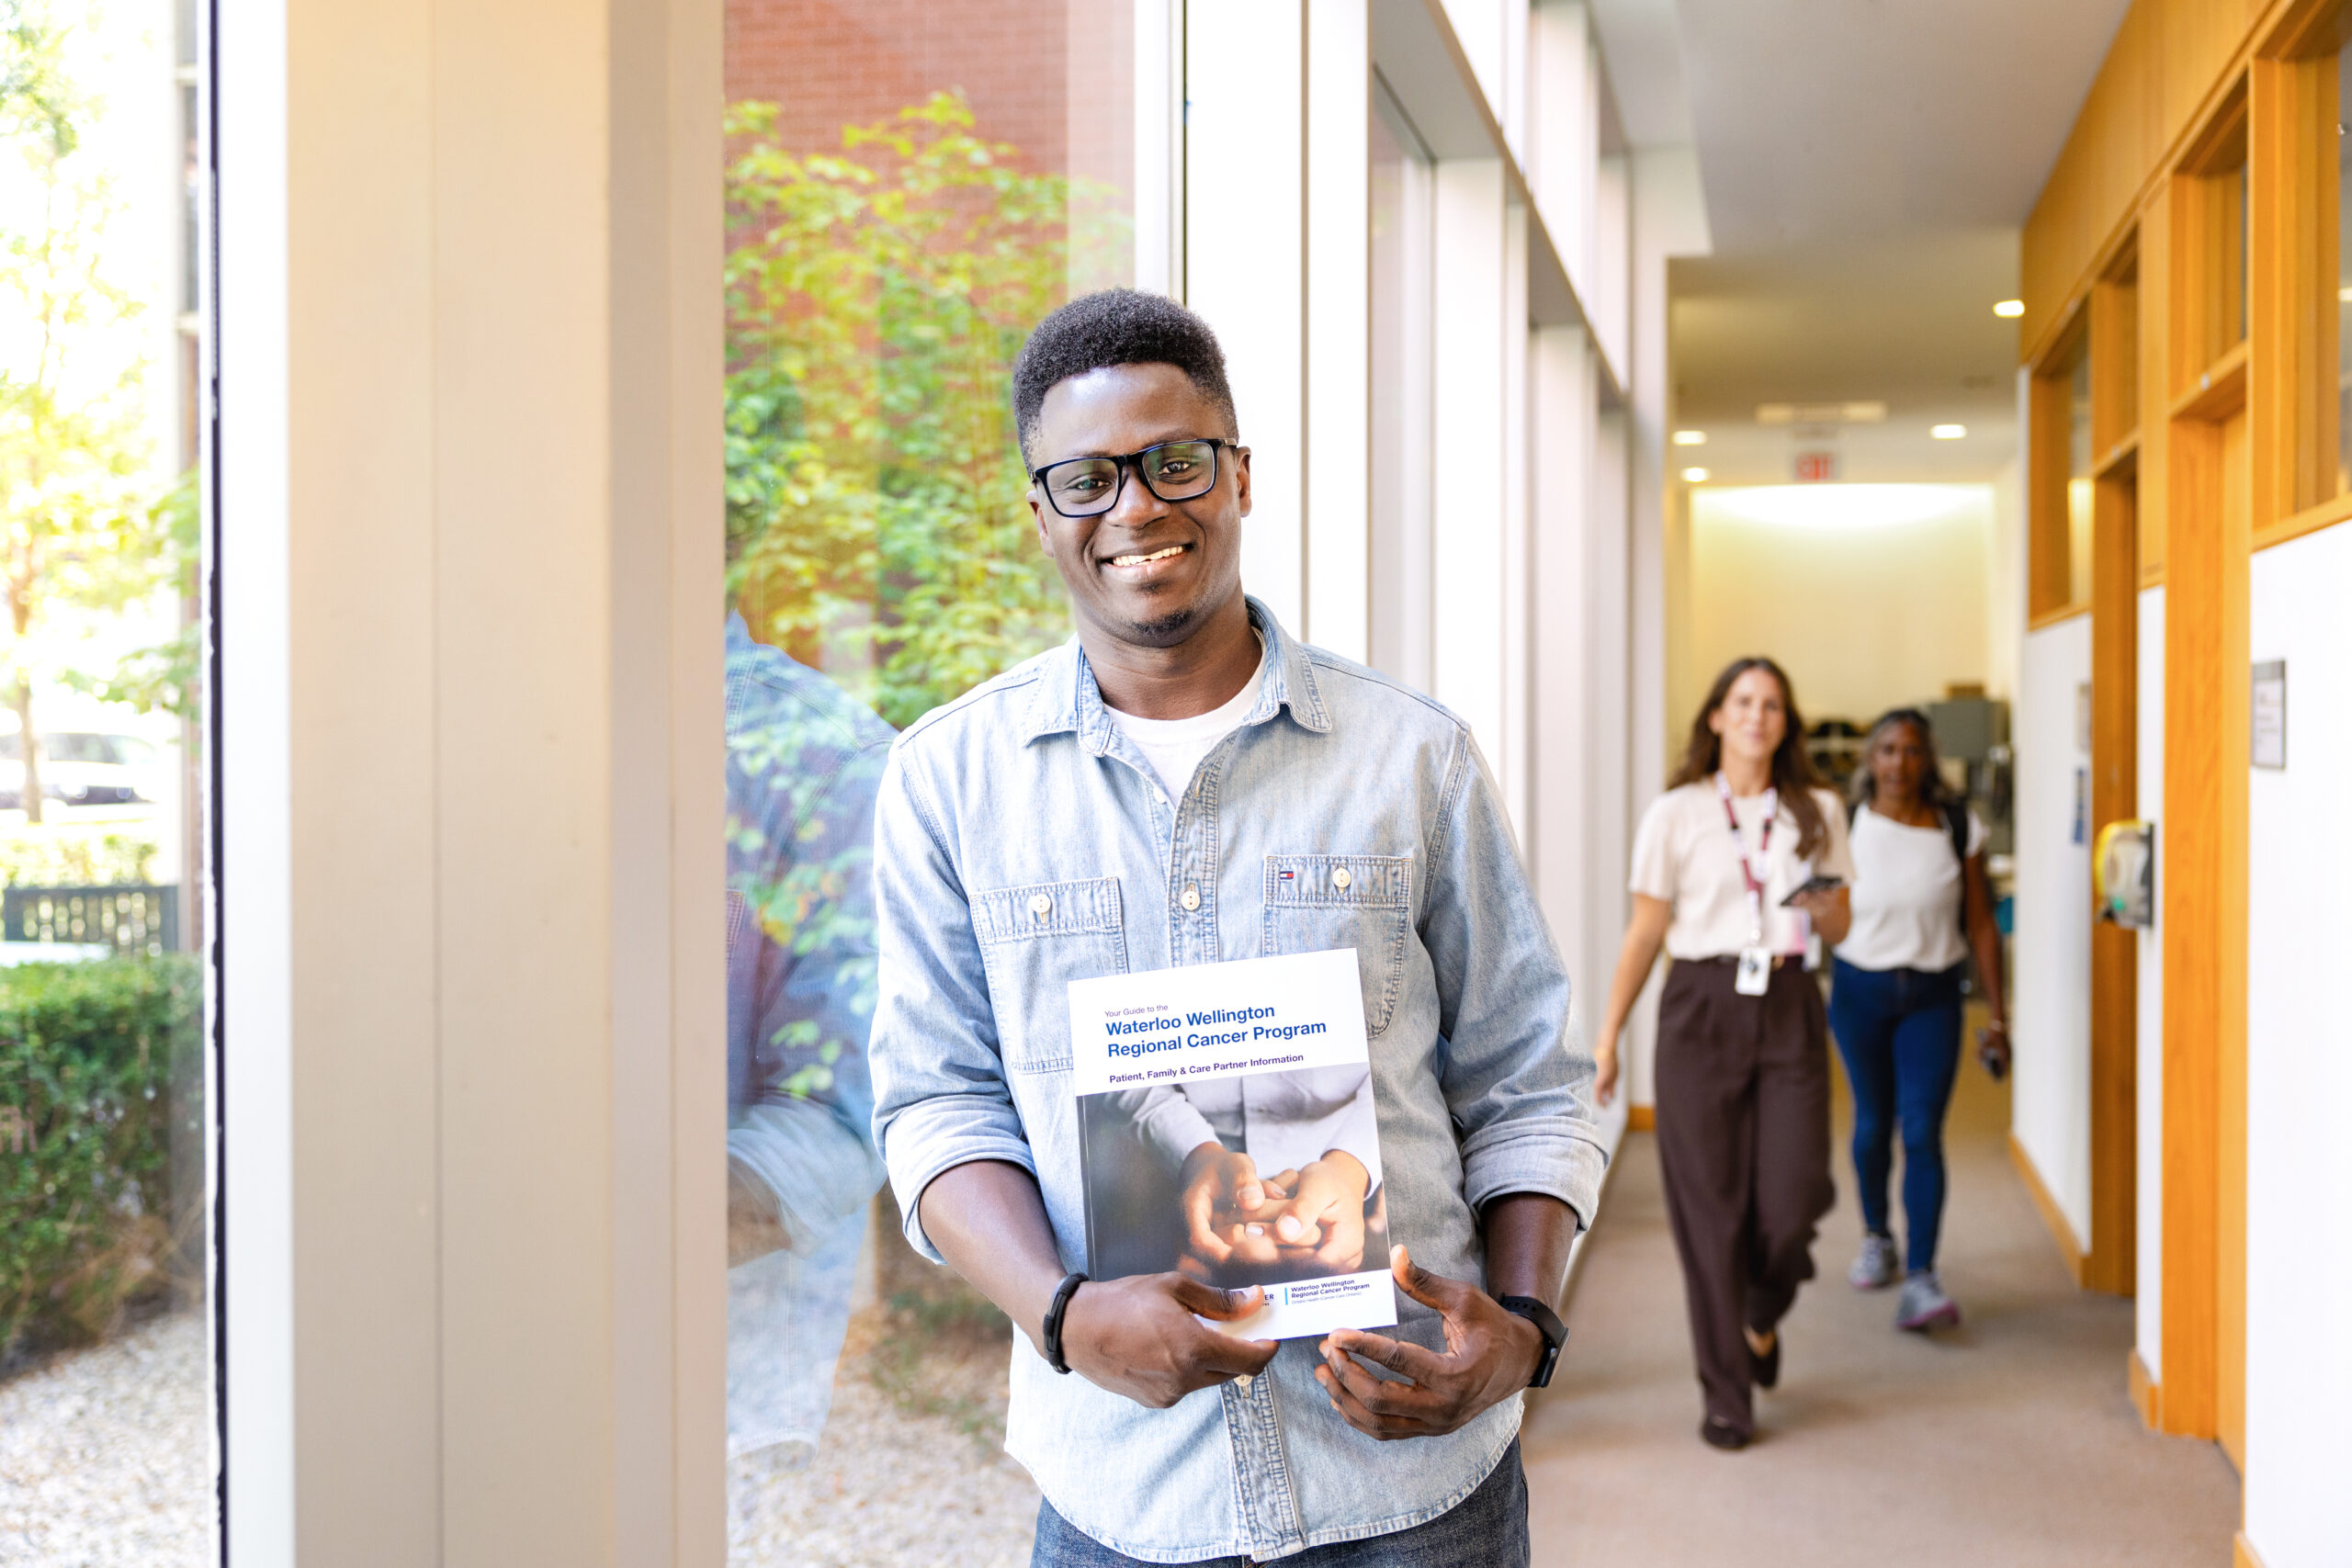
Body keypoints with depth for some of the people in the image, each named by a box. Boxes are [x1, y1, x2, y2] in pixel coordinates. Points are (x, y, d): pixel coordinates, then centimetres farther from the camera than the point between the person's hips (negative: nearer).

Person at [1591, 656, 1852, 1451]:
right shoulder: (1676, 813, 2)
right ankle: (1726, 1393, 12)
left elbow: (1840, 923, 14)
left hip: (1787, 1008, 2)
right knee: (1711, 1202, -1)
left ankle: (1760, 1316, 27)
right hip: (1702, 1007, -2)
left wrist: (1821, 911, -10)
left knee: (1794, 1198, -7)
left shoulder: (1816, 811, 9)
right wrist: (1607, 1037, 0)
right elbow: (1644, 934, 3)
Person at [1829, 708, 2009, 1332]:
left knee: (1922, 1133, -10)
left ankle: (1921, 1278, -11)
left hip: (1933, 995, -1)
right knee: (1873, 1124, 13)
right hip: (1859, 989, 1)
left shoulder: (1959, 829, -3)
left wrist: (1997, 1014, 1)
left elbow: (1981, 926, 1)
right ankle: (1876, 1236, 37)